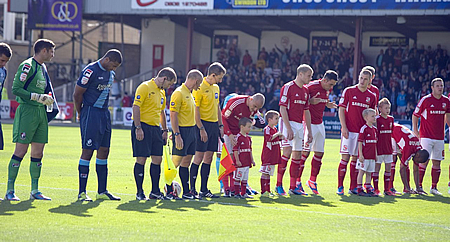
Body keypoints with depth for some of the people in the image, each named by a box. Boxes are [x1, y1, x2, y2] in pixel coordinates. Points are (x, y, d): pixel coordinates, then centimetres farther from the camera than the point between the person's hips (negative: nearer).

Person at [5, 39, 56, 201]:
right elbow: (16, 89, -16)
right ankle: (10, 190, -4)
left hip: (41, 112, 8)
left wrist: (47, 100, 11)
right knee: (21, 151, -8)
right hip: (27, 111, -8)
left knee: (38, 153, 7)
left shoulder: (43, 67, 17)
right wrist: (38, 97, -18)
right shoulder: (27, 66, -10)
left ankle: (35, 190, 12)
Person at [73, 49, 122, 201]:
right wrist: (81, 114, -1)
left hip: (104, 113, 9)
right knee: (87, 151, -8)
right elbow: (77, 94, -11)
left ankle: (102, 191, 15)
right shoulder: (90, 71, -14)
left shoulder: (110, 73, 13)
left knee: (104, 151, 9)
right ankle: (82, 192, -4)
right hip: (91, 113, -8)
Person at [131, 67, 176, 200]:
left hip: (156, 128, 8)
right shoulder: (145, 87, -9)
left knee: (157, 159, 6)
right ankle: (140, 192, 1)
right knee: (141, 159, -5)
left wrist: (165, 130, 21)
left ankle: (155, 191, 13)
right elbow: (136, 107, -15)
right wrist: (138, 128, -21)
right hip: (143, 126, -8)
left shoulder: (161, 92, 17)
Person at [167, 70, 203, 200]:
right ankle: (169, 191, -2)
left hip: (191, 131, 9)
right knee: (176, 161, -7)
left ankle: (186, 192, 12)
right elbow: (173, 115, -18)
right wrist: (177, 135, -22)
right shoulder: (178, 93, -13)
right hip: (182, 131, -9)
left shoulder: (189, 93, 16)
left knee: (186, 161, 10)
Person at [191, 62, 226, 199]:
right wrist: (201, 129, -18)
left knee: (208, 158, 7)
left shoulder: (216, 88, 14)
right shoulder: (200, 88, -12)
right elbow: (195, 110, -14)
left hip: (214, 125, 8)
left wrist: (220, 125, 16)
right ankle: (192, 189, -2)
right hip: (203, 124, -8)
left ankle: (204, 190, 11)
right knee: (199, 156, -7)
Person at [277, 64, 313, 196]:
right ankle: (278, 184, -11)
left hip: (299, 124, 8)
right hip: (288, 123, -8)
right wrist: (289, 128, -20)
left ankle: (293, 187, 9)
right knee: (288, 152, -17)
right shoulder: (288, 87, -9)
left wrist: (309, 131, 16)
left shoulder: (305, 91, 15)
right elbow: (283, 109, -14)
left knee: (297, 155, 5)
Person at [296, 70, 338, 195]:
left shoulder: (328, 89, 8)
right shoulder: (312, 86, -16)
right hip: (309, 123, -8)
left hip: (320, 124, 8)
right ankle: (297, 180, -4)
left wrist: (327, 104, 4)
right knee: (305, 151, -11)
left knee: (319, 152, 8)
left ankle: (312, 180, 19)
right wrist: (310, 101, -25)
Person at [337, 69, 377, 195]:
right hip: (349, 130, -4)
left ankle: (353, 187, 11)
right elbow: (341, 110, -1)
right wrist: (344, 127, -10)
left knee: (356, 158, 7)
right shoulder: (349, 91, 0)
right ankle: (340, 187, -3)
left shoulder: (372, 96, 10)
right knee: (345, 157, -7)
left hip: (363, 131, 4)